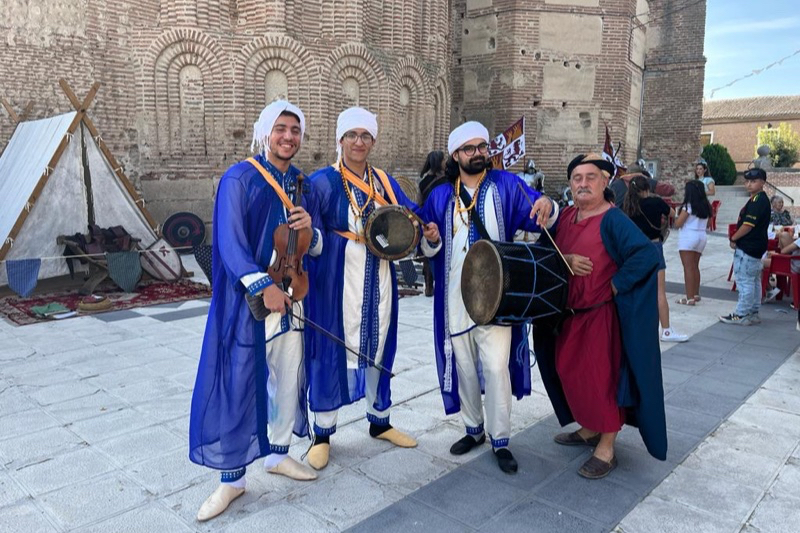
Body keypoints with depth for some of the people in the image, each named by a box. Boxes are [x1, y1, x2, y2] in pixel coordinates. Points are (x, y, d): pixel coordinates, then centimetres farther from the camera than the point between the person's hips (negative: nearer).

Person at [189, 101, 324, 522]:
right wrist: (262, 285, -28)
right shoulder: (239, 179, -7)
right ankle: (232, 478, 13)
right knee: (238, 385, -1)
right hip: (247, 299, -6)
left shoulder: (302, 183, 11)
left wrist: (309, 229, -11)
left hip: (290, 297, 6)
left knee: (288, 378, 13)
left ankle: (278, 454, 32)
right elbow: (230, 241, -16)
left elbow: (316, 248, 13)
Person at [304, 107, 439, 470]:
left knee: (378, 348, 15)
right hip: (339, 280, -5)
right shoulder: (323, 181, -7)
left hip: (378, 280, 5)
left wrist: (428, 229, -10)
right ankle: (323, 434, 18)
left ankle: (379, 421, 33)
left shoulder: (384, 181, 9)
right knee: (333, 351, 1)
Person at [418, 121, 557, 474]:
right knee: (463, 367, 13)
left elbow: (538, 216, -8)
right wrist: (431, 238, -15)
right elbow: (428, 248, 8)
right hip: (456, 298, 3)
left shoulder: (506, 185, 2)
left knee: (496, 368, -6)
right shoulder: (441, 196, 8)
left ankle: (500, 440, 12)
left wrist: (547, 206, -31)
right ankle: (474, 429, 32)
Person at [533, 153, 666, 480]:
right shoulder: (565, 217, 7)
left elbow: (647, 254, -26)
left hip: (600, 315, -7)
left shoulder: (613, 219, -15)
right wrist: (567, 259, -11)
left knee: (602, 377, 3)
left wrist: (613, 286, -20)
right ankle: (589, 430, 38)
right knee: (570, 373, 17)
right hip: (569, 313, 7)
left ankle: (606, 449, 19)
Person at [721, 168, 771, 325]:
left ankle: (741, 315, 2)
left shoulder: (758, 201, -18)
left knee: (745, 281, -4)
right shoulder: (759, 200, 14)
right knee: (754, 281, 15)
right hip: (755, 247, 11)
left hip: (748, 248, -11)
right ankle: (753, 313, 24)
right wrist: (736, 238, 10)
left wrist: (733, 238, -10)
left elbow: (748, 225, -22)